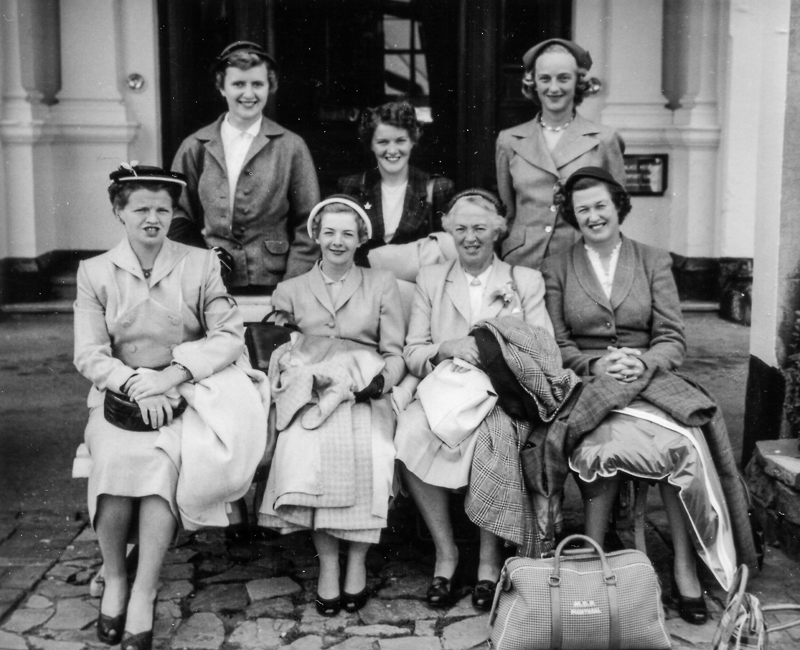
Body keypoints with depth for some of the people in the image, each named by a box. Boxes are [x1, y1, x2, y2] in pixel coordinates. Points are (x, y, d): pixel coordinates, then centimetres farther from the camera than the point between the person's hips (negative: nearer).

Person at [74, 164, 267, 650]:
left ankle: (144, 595, -23)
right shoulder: (95, 272, 8)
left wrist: (170, 376, -15)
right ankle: (114, 580, -8)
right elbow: (89, 355, 1)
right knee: (117, 459, -30)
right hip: (118, 396, 1)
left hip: (183, 396, 0)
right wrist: (136, 386, -17)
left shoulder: (200, 264, 6)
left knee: (164, 459, -31)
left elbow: (232, 335, -3)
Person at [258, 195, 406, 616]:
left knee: (362, 449, -32)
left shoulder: (382, 284, 18)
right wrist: (301, 377, -7)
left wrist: (379, 381, -10)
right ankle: (327, 562, -20)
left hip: (366, 395, 0)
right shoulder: (290, 290, 21)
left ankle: (357, 561, -17)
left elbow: (395, 354, 10)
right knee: (306, 449, -32)